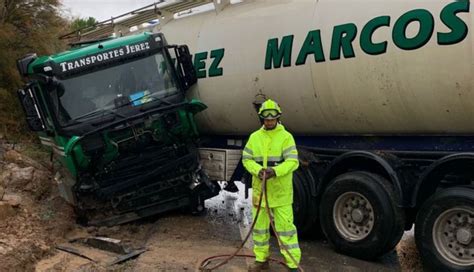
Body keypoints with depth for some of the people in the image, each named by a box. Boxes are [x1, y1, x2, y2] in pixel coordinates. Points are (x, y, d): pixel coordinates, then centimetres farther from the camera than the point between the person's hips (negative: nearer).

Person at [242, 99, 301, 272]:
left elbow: (292, 161, -13)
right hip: (260, 188, 5)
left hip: (281, 191, -4)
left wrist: (275, 171, -28)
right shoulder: (254, 137, 7)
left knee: (285, 227, -5)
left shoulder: (286, 137, -5)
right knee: (259, 226, 14)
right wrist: (258, 170, -16)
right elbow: (246, 159, 4)